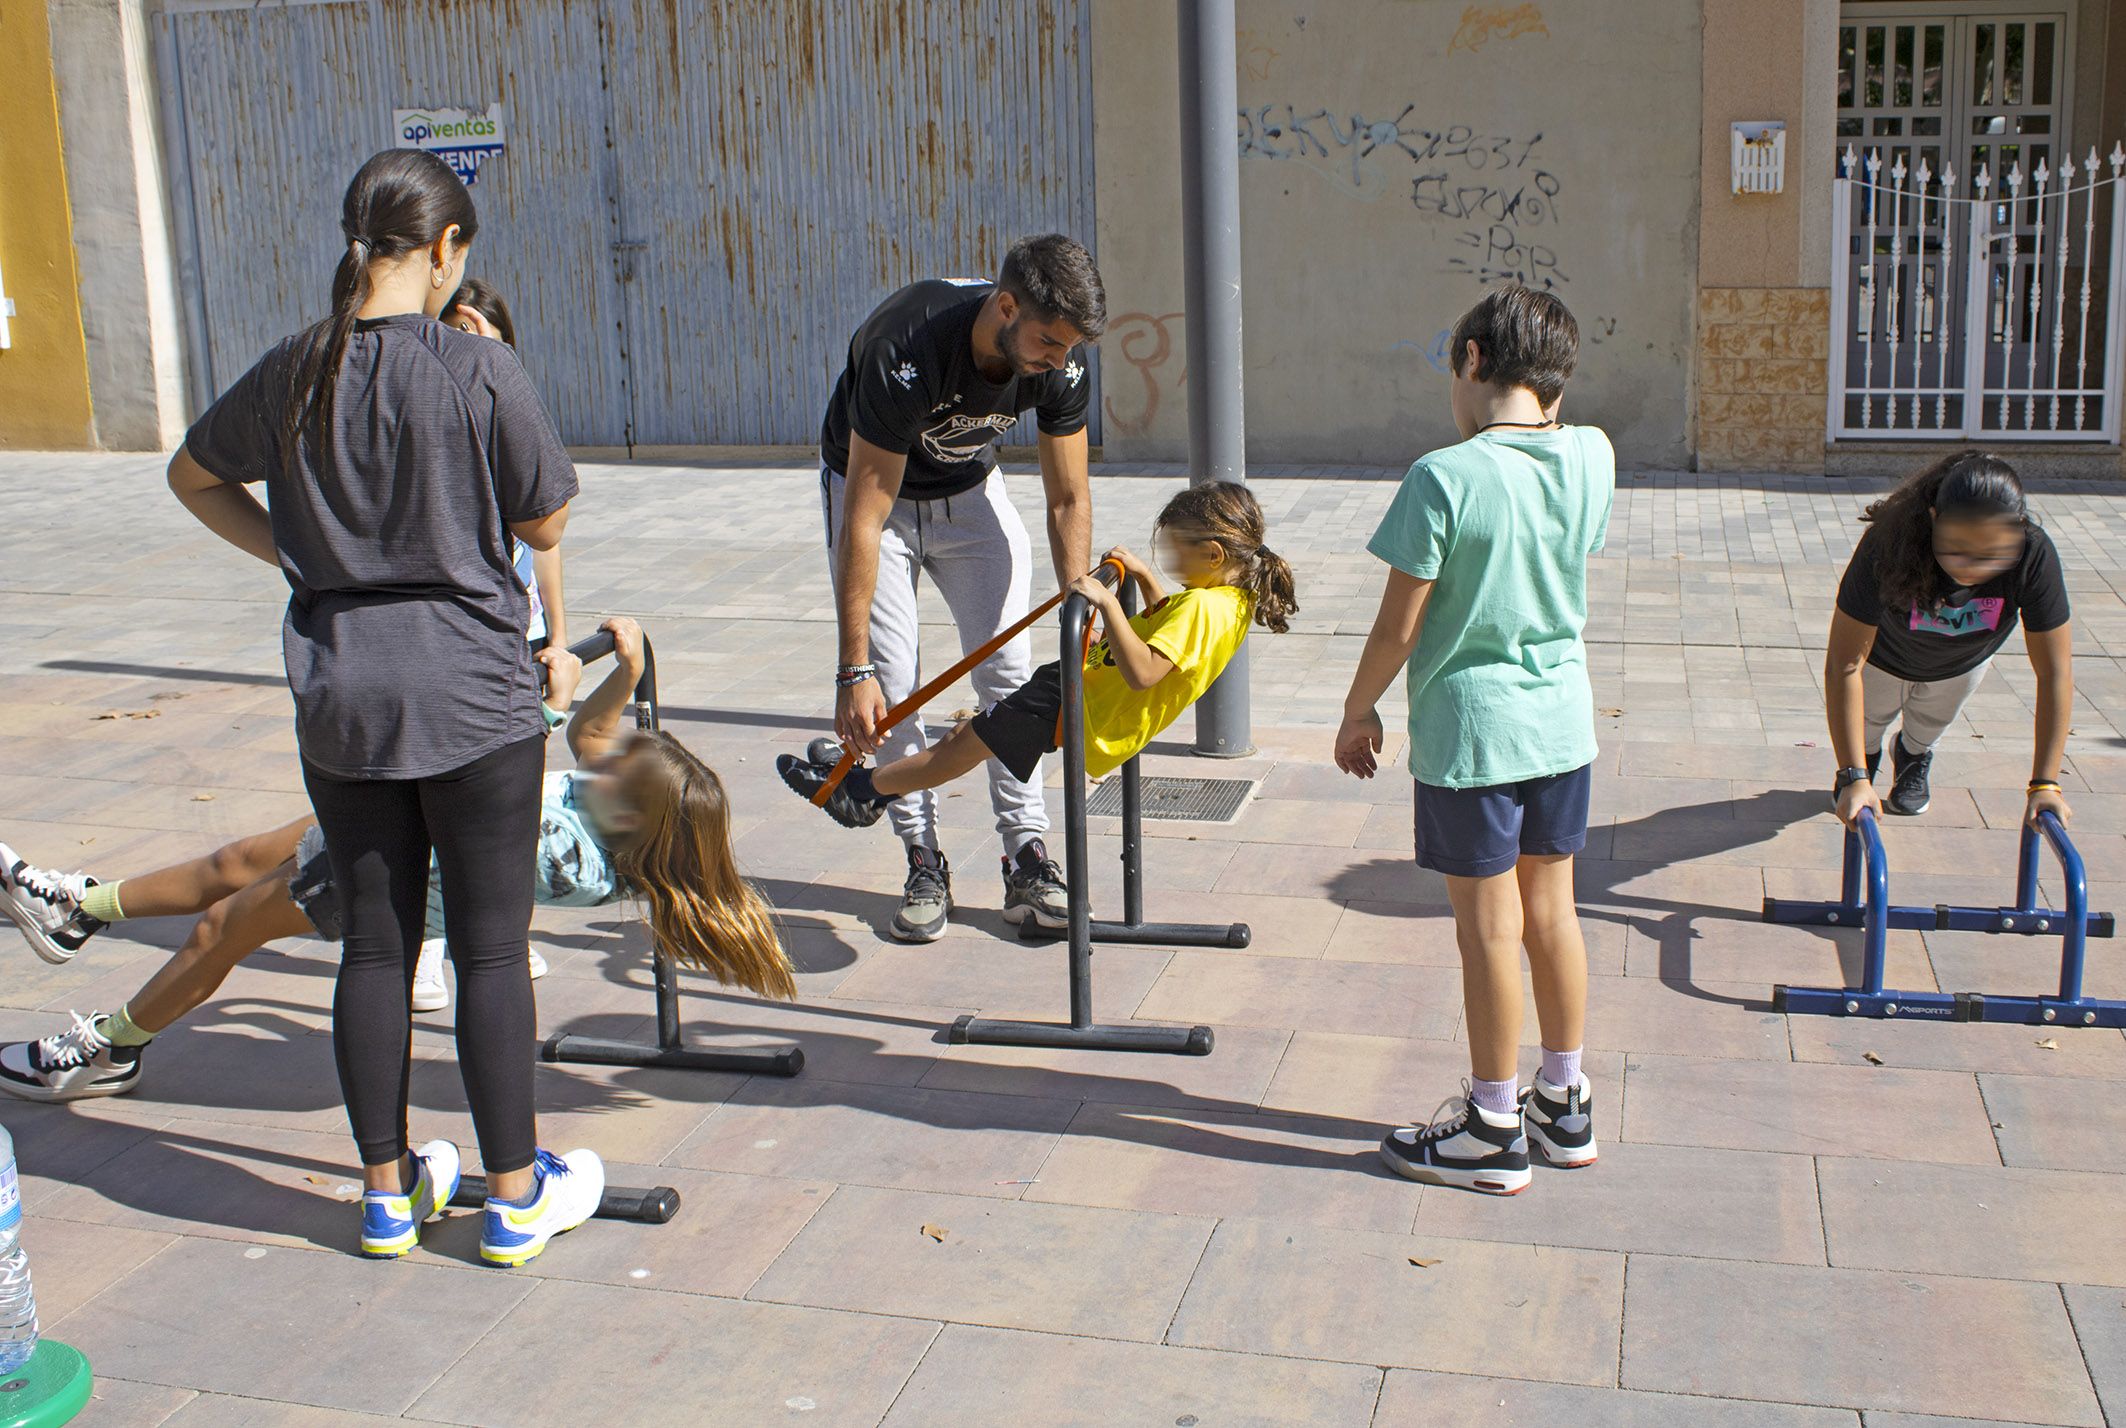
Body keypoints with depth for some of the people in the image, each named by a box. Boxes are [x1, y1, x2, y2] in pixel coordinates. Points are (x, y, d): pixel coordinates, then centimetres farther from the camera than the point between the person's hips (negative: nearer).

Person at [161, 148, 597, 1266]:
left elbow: (193, 474, 18)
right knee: (490, 949, 5)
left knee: (372, 944, 13)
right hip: (470, 695, -4)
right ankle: (514, 1195, 16)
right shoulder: (480, 371, -14)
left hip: (337, 697, 5)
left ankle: (386, 1192, 25)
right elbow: (546, 523, -2)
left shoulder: (294, 371, 2)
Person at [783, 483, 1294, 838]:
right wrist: (1144, 579, 16)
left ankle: (865, 788, 9)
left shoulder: (1201, 608, -27)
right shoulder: (1236, 598, 5)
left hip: (1092, 720, -11)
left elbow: (1141, 672, -38)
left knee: (970, 741, -3)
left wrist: (1108, 604, -39)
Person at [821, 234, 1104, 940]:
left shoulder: (1061, 360, -25)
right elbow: (865, 517, -37)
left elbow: (1068, 499, -14)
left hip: (971, 489, 4)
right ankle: (924, 863, 2)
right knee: (892, 681, -10)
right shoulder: (906, 351, -39)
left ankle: (1026, 857, 2)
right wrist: (853, 670, -38)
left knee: (1009, 669, -4)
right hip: (874, 486, -4)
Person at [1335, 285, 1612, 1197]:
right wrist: (1545, 404, 13)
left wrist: (1359, 711, 1)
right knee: (1551, 912, 17)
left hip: (1470, 730, -6)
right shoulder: (1593, 458, -2)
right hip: (1563, 720, 6)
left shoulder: (1445, 478, -18)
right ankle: (1564, 1107, 30)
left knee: (1489, 929, 3)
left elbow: (1400, 620, -13)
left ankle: (1494, 1132, 16)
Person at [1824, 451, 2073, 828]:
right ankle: (1865, 761, 58)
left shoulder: (2035, 555, -41)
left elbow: (2055, 673, -34)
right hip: (1885, 654, -2)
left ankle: (1915, 757, 62)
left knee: (1927, 730, 28)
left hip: (1963, 662, 2)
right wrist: (1854, 778, -51)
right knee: (1866, 729, 23)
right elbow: (1844, 664, -46)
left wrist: (2045, 784, -38)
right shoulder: (1889, 545, -47)